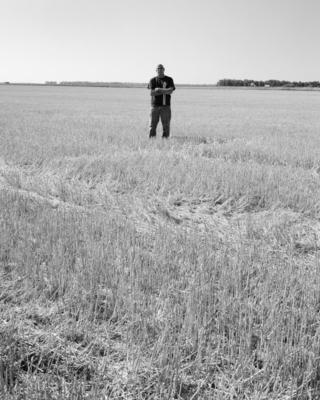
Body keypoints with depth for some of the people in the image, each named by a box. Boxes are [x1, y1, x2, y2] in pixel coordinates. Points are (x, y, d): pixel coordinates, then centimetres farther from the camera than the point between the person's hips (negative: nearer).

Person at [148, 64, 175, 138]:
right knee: (152, 125, -3)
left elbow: (170, 91, -7)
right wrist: (165, 91, -7)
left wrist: (158, 89, -10)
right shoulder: (152, 80, 9)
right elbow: (151, 93, -5)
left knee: (166, 125, -3)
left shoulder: (169, 80, 8)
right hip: (155, 105, 0)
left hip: (165, 105, 0)